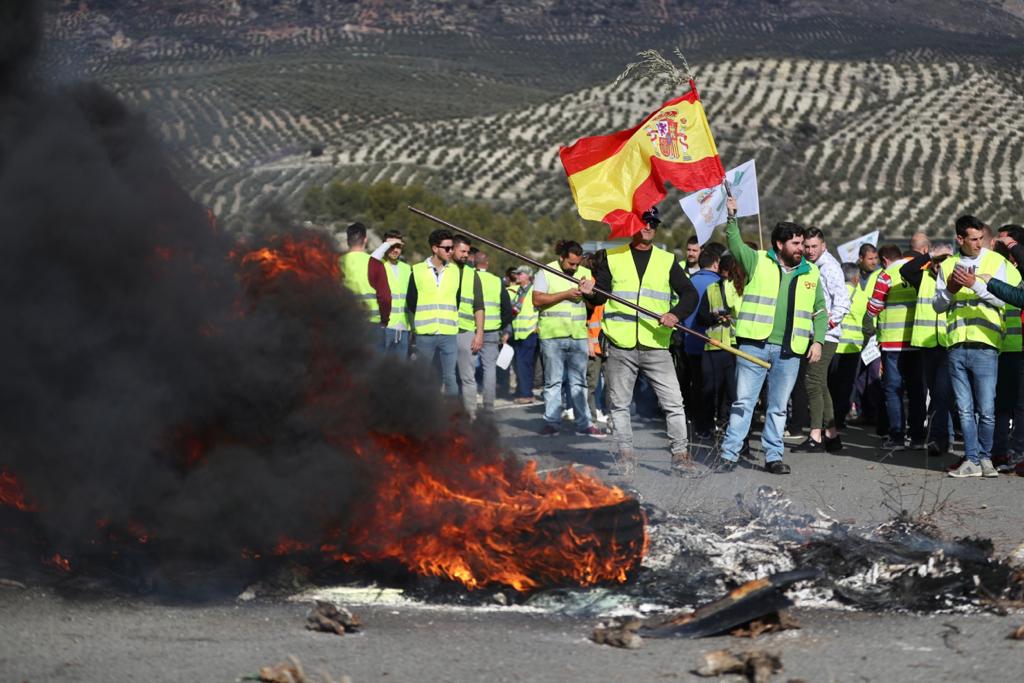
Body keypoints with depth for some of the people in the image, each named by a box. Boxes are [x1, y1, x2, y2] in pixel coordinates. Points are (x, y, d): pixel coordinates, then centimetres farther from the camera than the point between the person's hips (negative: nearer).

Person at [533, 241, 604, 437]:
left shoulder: (585, 273, 13)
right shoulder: (546, 273, 0)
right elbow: (537, 300, -11)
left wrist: (588, 292, -9)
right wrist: (566, 294, -15)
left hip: (578, 335, 4)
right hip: (553, 335, -4)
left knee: (579, 382, 5)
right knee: (553, 381, 0)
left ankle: (584, 424, 7)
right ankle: (551, 423, 4)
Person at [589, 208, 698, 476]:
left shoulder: (667, 261, 12)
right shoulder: (611, 258, 10)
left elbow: (690, 293, 9)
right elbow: (599, 297, 9)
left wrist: (676, 314, -10)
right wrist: (591, 292, -14)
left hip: (655, 346, 0)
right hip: (620, 346, 0)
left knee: (673, 402, -4)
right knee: (619, 404, 3)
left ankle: (680, 453, 3)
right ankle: (625, 454, 12)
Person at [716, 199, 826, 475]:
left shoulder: (810, 273, 15)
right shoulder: (758, 262, 7)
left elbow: (820, 312, 20)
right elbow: (735, 244, -6)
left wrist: (817, 340, 8)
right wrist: (732, 218, -19)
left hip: (789, 352, 3)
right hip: (754, 346, -3)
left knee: (778, 407, 8)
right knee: (743, 402, -3)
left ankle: (773, 456, 15)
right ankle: (729, 454, 1)